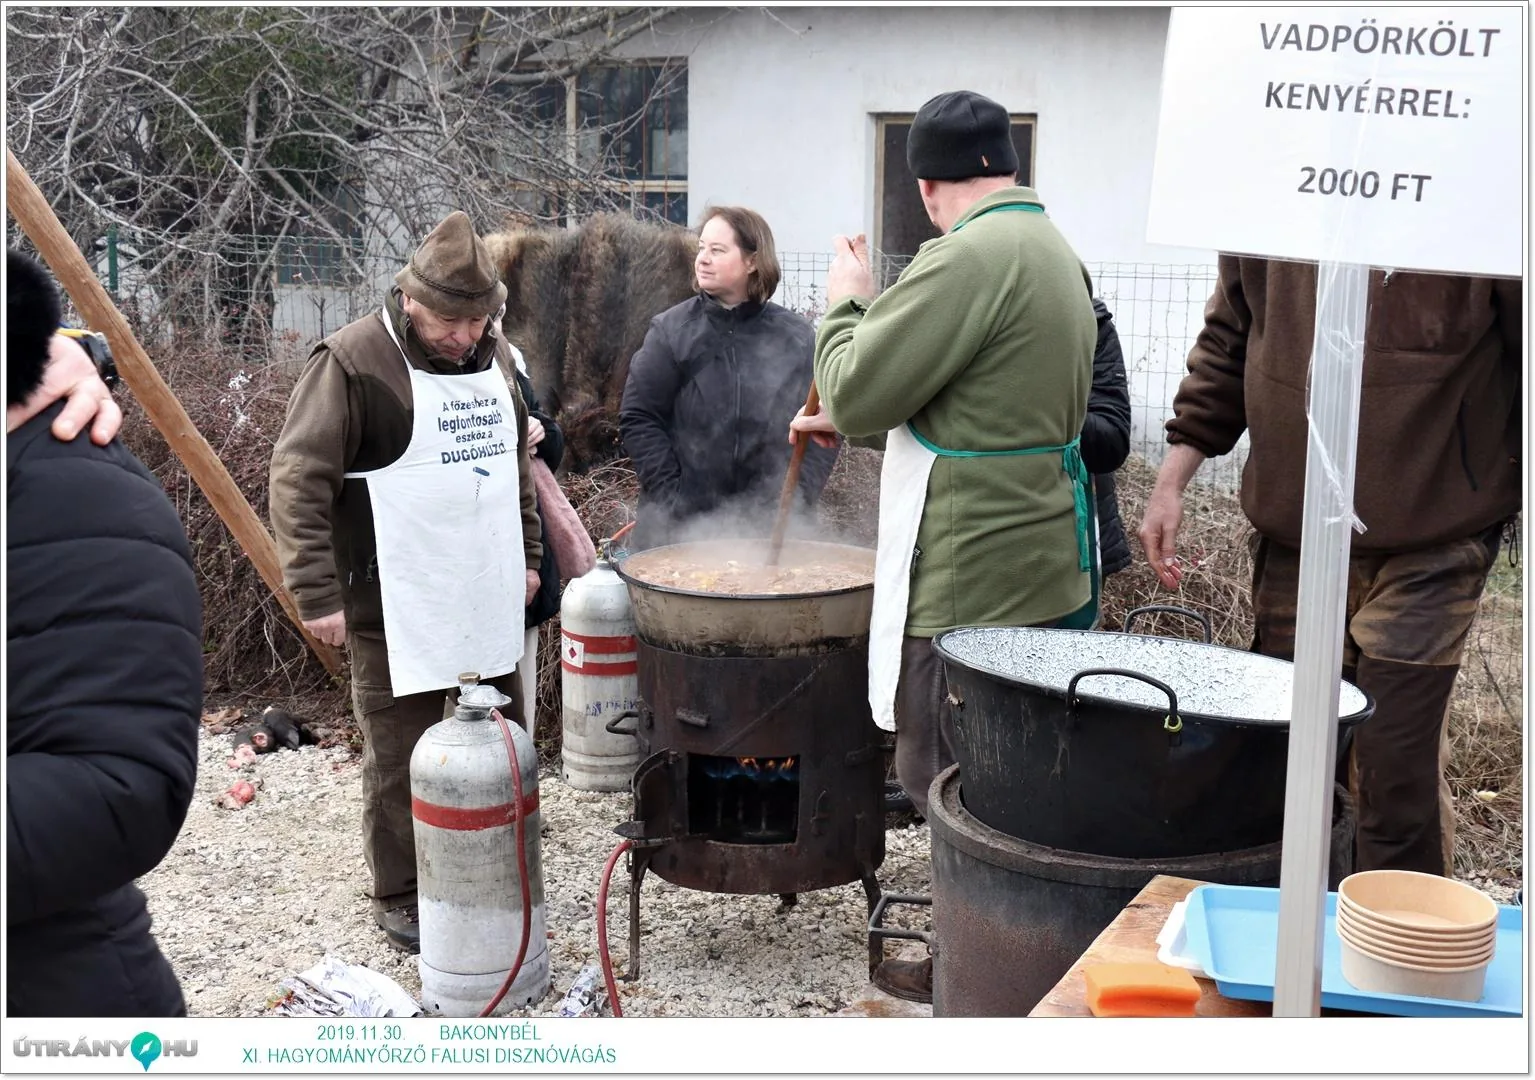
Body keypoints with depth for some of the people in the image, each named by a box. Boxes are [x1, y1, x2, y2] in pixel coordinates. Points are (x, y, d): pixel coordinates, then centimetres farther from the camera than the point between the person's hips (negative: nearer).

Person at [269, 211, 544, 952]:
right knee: (401, 760, 4)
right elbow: (297, 479, -16)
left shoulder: (491, 352, 9)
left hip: (489, 598, 7)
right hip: (397, 608, -7)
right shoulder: (353, 361, -14)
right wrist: (318, 593, -20)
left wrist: (527, 554, 20)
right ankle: (398, 899, 21)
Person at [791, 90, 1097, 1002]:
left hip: (973, 571, -10)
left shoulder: (973, 255, -18)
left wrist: (846, 301, 1)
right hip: (1042, 559, 10)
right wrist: (848, 422, 32)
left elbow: (857, 387, -17)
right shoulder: (1056, 251, 15)